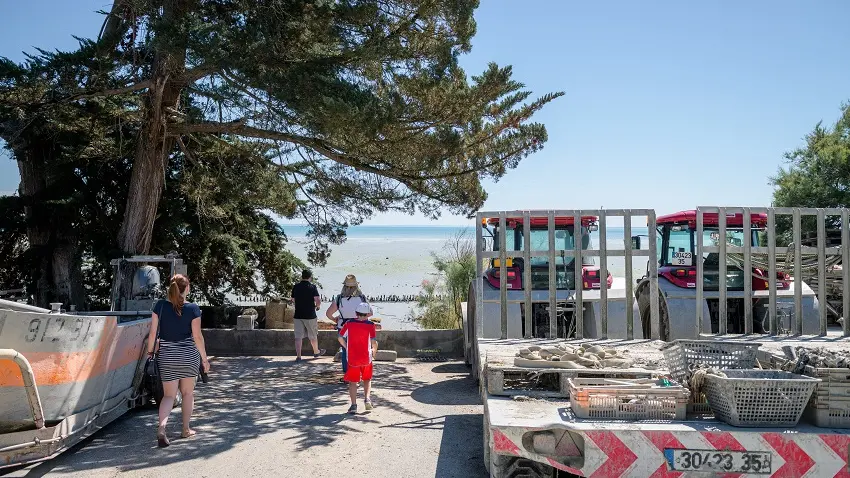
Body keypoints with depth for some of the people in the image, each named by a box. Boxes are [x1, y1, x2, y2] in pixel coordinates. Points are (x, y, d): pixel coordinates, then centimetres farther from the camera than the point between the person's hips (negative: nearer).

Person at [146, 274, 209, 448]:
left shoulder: (160, 306, -4)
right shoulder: (192, 309, -9)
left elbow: (153, 332, -2)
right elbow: (197, 336, -7)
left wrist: (150, 352, 11)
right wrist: (204, 358, 2)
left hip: (166, 356, 1)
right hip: (189, 355, -1)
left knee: (169, 395, 7)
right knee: (188, 393, 16)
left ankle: (161, 427, -15)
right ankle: (186, 430, 23)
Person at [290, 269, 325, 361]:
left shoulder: (295, 287, 3)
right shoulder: (312, 286, -9)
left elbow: (293, 299, 15)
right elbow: (318, 300, -18)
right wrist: (317, 306, 2)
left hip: (298, 315, 3)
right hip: (310, 315, -3)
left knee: (298, 336, 3)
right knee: (313, 335, 14)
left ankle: (298, 356, -2)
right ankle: (316, 352, 32)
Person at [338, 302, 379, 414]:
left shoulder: (349, 324, -1)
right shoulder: (370, 325, -8)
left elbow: (340, 338, 0)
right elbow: (374, 342, -13)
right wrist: (374, 351, 7)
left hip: (352, 358, 0)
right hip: (366, 358, 0)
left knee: (352, 382, 9)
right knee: (367, 379, 21)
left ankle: (353, 405, 3)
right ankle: (368, 398, 5)